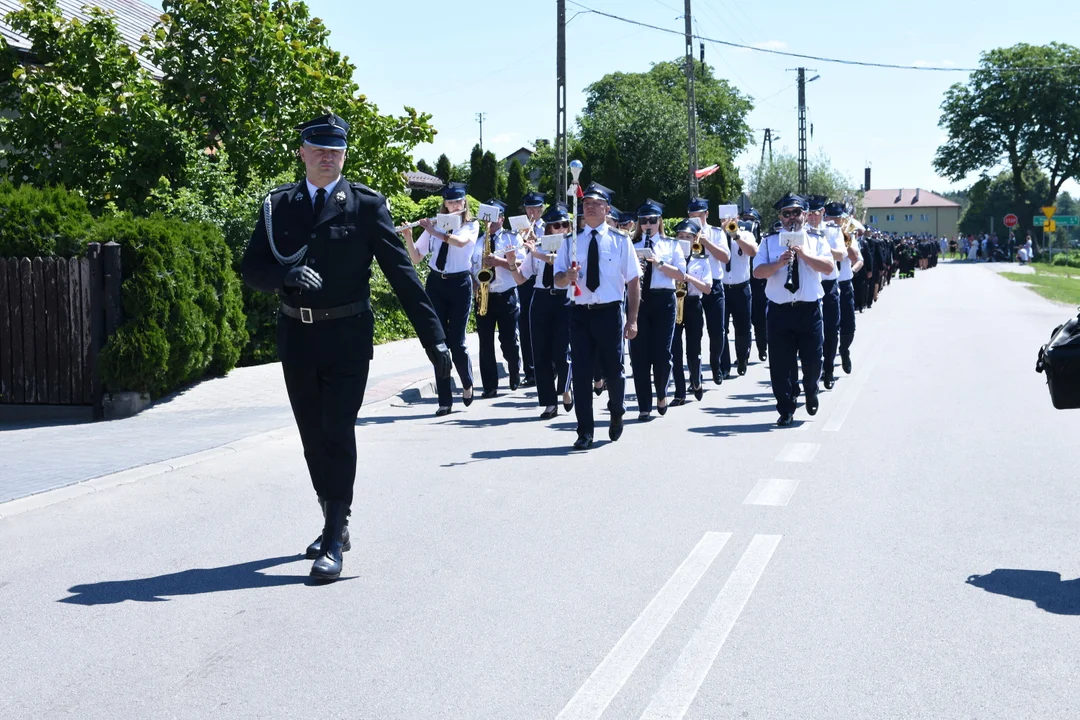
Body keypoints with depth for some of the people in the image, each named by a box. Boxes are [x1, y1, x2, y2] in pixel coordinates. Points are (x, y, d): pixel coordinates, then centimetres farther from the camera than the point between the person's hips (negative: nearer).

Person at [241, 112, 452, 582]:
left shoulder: (366, 205, -2)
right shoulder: (278, 205, 6)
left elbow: (401, 273, -5)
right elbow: (251, 270, 4)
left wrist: (435, 339, -10)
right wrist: (286, 275, -19)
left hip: (347, 337, -4)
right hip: (296, 337, 4)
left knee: (338, 436, -8)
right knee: (313, 438, 13)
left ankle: (334, 543, -3)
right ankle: (335, 524, 30)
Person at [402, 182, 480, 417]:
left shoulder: (471, 225, 1)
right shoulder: (436, 224, 8)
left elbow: (460, 242, -22)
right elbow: (416, 258, 5)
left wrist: (433, 232, -21)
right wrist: (408, 237, -12)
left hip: (460, 284, -3)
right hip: (435, 284, 3)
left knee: (456, 342, -8)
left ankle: (467, 383, 23)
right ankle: (445, 401, 6)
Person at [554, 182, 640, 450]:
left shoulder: (620, 241, 3)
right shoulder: (571, 242, 8)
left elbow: (634, 282, 2)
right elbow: (558, 280, 8)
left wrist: (632, 320, -5)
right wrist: (567, 276, -16)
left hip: (610, 312, -2)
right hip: (580, 313, 2)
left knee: (613, 370, 4)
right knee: (581, 372, 0)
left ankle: (616, 415, 33)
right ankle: (585, 432, 8)